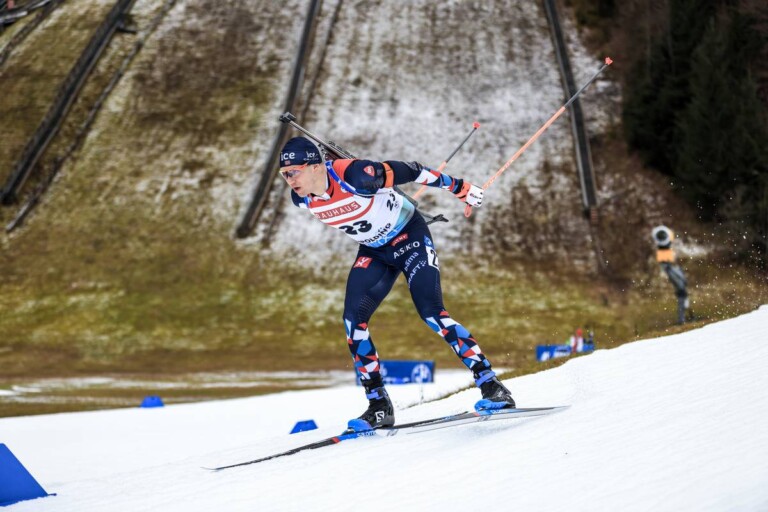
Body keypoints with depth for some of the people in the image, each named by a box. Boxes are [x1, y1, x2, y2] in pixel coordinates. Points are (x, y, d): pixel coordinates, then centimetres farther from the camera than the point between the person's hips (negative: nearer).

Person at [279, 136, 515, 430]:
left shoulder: (356, 177, -32)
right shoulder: (301, 199, -13)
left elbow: (409, 171, -21)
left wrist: (461, 189, -12)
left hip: (410, 236, -6)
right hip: (374, 251, 6)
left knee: (431, 312, -19)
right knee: (353, 320, -8)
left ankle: (492, 386, -15)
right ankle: (379, 407, 0)